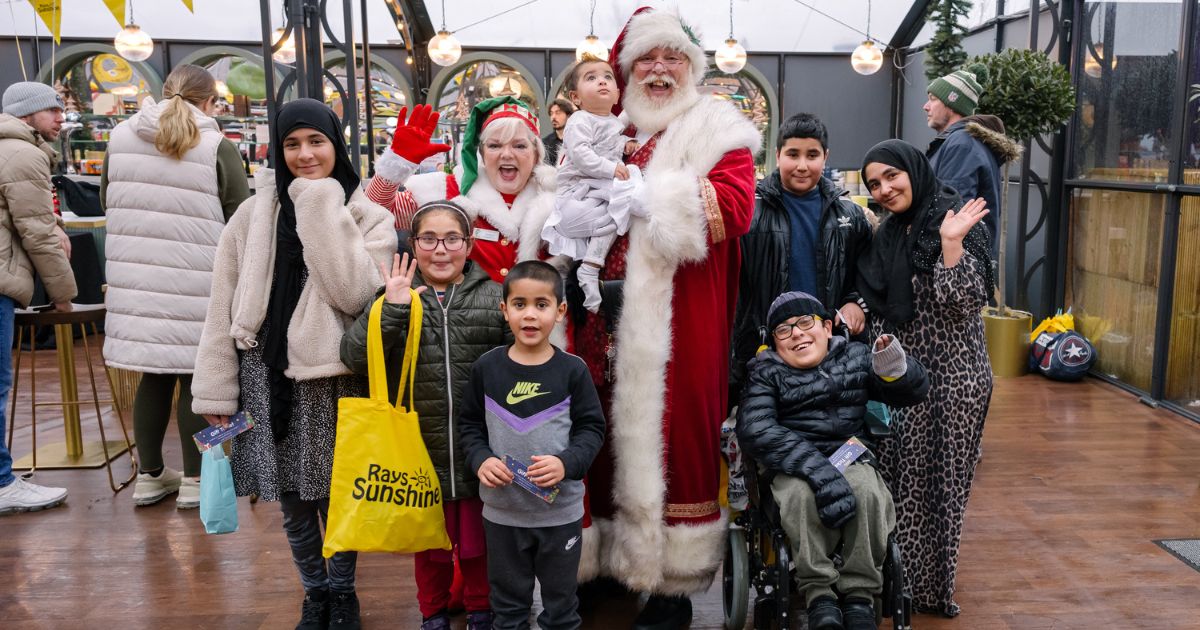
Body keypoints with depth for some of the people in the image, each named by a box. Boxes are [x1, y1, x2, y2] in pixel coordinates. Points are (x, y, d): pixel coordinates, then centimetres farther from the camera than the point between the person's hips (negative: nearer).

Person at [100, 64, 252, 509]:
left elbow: (107, 202, 17)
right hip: (196, 283, -4)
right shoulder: (217, 147, -9)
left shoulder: (120, 138, 5)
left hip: (136, 278, 4)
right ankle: (194, 480, 16)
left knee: (153, 375, 14)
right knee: (196, 375, 7)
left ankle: (149, 475, 24)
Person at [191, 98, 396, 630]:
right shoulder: (254, 212, 2)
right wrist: (216, 390, 0)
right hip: (268, 373, 2)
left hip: (333, 376, -2)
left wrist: (322, 205, -17)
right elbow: (224, 305, 3)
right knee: (293, 501, 12)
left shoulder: (368, 215, -2)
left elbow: (354, 292, -19)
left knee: (337, 495, 9)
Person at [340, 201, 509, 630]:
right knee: (430, 544, 19)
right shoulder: (393, 297, 0)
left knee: (477, 543, 17)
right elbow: (354, 360, -13)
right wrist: (392, 310, -21)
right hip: (421, 451, 1)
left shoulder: (494, 297, -2)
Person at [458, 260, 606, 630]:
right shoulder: (487, 367, -5)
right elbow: (471, 424, 5)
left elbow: (591, 428, -4)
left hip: (561, 512, -1)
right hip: (502, 512, 1)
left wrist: (566, 463, -20)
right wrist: (480, 460, -13)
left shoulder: (572, 370, -9)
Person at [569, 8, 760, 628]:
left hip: (675, 325, -4)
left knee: (669, 434, -1)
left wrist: (642, 199, -18)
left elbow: (735, 205, -13)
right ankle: (600, 556, 24)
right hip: (607, 320, 4)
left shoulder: (716, 130, 4)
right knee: (603, 433, 7)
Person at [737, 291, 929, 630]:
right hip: (793, 466, -2)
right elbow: (755, 430, -15)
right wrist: (817, 469, -29)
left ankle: (860, 595, -16)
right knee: (803, 495, -35)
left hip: (851, 458, 2)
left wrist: (894, 367, -14)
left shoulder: (855, 356, 13)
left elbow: (914, 390, 14)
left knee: (867, 492, -31)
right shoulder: (766, 373, 3)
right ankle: (818, 593, -21)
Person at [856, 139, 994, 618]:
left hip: (949, 379, -6)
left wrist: (951, 244, -26)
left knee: (935, 481, 2)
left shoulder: (957, 224, -9)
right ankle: (895, 581, 24)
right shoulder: (887, 233, 12)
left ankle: (932, 587, 18)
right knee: (895, 480, 10)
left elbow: (964, 303, -19)